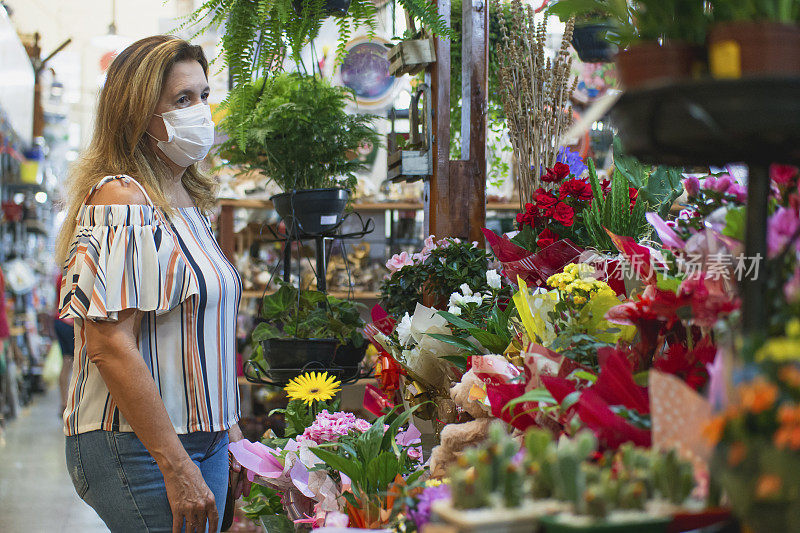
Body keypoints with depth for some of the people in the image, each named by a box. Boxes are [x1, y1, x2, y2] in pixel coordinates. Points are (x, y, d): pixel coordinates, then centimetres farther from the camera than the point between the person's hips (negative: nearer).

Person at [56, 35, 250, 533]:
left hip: (202, 437, 8)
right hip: (139, 449, -8)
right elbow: (109, 345, -22)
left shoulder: (190, 201, 13)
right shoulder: (122, 198, -15)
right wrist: (176, 467, -22)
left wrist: (230, 430, 16)